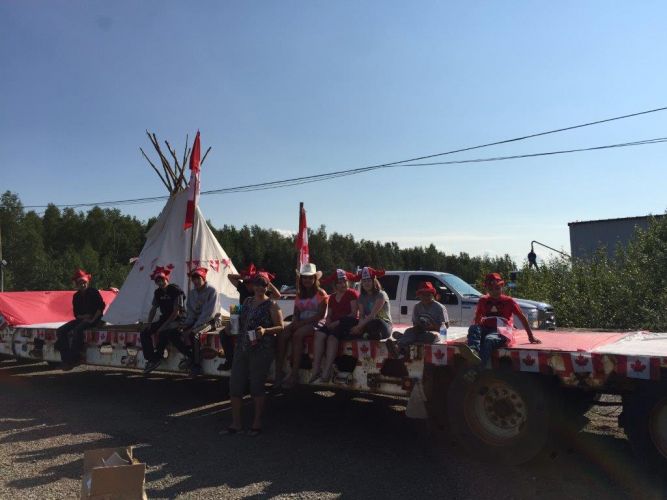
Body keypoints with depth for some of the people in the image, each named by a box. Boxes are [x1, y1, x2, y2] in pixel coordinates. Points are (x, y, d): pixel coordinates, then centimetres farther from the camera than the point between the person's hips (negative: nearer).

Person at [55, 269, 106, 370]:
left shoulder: (93, 292, -3)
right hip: (81, 319, 7)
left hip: (94, 319, -7)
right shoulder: (76, 296, 11)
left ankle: (73, 359, -27)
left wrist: (93, 319, -15)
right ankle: (66, 358, -16)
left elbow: (102, 306, -10)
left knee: (77, 330, -33)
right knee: (60, 331, -11)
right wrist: (84, 316, -12)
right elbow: (76, 314, 9)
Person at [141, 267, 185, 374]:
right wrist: (149, 324, -1)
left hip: (176, 321, -7)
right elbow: (153, 309, 16)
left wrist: (163, 326, -21)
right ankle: (151, 359, -9)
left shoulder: (176, 290, -15)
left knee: (163, 333, -34)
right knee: (144, 333, -9)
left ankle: (158, 357, -17)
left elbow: (176, 312, -19)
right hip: (163, 319, 8)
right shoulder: (158, 292, 8)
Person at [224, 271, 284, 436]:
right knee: (235, 383, 4)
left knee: (256, 385, 1)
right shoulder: (247, 301, 14)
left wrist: (265, 330, -22)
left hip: (261, 350, -6)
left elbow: (280, 327, -9)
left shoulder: (271, 305, -4)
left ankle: (257, 422, 17)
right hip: (242, 347, 6)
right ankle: (236, 422, 16)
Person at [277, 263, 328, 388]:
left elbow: (320, 315, -9)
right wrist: (295, 322, -7)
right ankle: (278, 370, -26)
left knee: (297, 335, -34)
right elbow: (296, 313, 16)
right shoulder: (299, 295, 19)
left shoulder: (321, 294, 0)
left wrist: (302, 322, -16)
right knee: (282, 334, -23)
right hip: (301, 323, 5)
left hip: (315, 323, -5)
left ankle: (294, 374, -32)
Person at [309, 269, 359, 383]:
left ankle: (326, 373, -37)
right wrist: (328, 322, -3)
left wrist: (338, 322, -13)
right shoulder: (332, 297, 24)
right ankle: (316, 371, -32)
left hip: (348, 325, -5)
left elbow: (354, 314, -7)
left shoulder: (352, 293, 3)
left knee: (332, 337, -34)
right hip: (333, 325, 6)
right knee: (319, 334, -26)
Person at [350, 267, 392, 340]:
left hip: (384, 326, -4)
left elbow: (372, 315, -19)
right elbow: (361, 315, 0)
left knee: (377, 323, -40)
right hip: (370, 325, 4)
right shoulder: (362, 297, 10)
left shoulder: (381, 295, -10)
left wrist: (359, 327, -25)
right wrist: (360, 325, -22)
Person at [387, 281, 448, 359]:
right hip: (421, 331, 4)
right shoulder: (417, 307, 11)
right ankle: (399, 349, -61)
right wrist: (417, 327, -12)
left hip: (435, 331, -3)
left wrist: (432, 326, -18)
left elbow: (446, 326, -2)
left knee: (432, 335, -40)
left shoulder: (439, 307, -1)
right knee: (410, 331, -30)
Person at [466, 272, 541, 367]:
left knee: (489, 339, -39)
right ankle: (474, 351, -62)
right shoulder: (483, 301, 16)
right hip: (486, 329, 3)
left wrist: (531, 337, 10)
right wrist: (474, 331, 6)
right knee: (473, 328, -33)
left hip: (501, 332, -3)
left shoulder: (508, 301, 8)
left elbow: (522, 317, 11)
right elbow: (477, 319, 22)